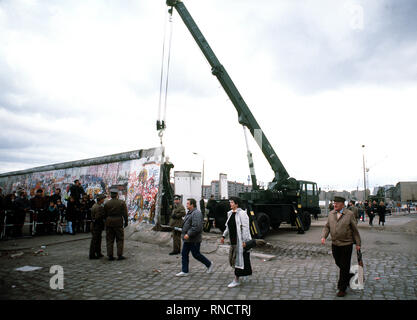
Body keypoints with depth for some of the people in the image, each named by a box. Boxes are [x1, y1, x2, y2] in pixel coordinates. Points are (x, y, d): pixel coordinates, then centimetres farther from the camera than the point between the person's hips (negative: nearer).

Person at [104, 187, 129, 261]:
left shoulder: (107, 203, -1)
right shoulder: (122, 203, -5)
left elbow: (105, 214, 3)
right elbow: (125, 214, -4)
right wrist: (126, 222, 6)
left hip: (109, 222, 2)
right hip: (118, 222, -2)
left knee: (109, 240, 10)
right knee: (120, 239, 8)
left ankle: (110, 255, 12)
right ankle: (119, 255, 7)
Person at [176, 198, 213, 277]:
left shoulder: (196, 213, -21)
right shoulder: (189, 212, 13)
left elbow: (196, 227, -28)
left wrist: (189, 234, -26)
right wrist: (184, 233, 17)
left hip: (194, 239, -10)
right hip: (187, 239, 10)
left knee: (196, 254, 1)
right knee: (184, 254, 10)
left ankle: (209, 264, 22)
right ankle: (184, 271, 19)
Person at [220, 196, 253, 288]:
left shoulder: (242, 213, -15)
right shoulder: (230, 213, 10)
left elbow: (245, 228, -18)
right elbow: (228, 226, 20)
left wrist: (244, 241, -21)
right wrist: (224, 236, 17)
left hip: (240, 241, -9)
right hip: (233, 240, 9)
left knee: (239, 259, -2)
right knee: (232, 258, 15)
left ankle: (236, 280, 8)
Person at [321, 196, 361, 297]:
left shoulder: (349, 214, -8)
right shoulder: (331, 214, 5)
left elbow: (355, 230, -3)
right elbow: (327, 227, 9)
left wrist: (358, 243, -2)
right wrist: (323, 236, -7)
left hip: (346, 244, -4)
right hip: (335, 244, 5)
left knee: (344, 267, 2)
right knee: (338, 263, 15)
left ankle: (342, 289, 13)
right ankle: (349, 276, 43)